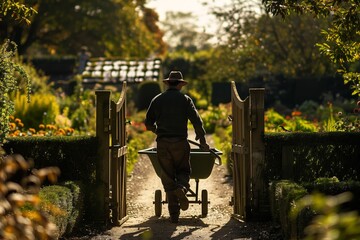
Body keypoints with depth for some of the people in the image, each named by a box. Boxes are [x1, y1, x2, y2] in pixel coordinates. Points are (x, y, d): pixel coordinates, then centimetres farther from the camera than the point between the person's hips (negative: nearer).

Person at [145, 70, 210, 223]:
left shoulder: (157, 100, 7)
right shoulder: (185, 100, 3)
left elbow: (148, 123, 8)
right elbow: (197, 121, -2)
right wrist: (202, 141, 9)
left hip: (162, 144, 1)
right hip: (180, 143, -1)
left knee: (168, 178, 5)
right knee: (184, 171, 14)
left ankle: (174, 214, 0)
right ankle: (182, 187, -22)